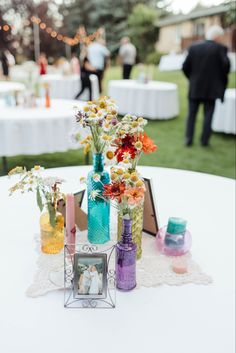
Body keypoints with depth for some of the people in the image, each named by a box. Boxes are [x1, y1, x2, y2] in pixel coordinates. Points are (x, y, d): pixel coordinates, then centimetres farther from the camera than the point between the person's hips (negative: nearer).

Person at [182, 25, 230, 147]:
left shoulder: (193, 47, 3)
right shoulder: (220, 48, -6)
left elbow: (185, 66, 1)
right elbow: (226, 65, -14)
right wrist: (222, 79, 5)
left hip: (194, 87, 2)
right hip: (211, 88, -2)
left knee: (191, 114, 9)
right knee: (208, 114, 6)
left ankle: (189, 139, 4)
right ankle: (204, 140, 6)